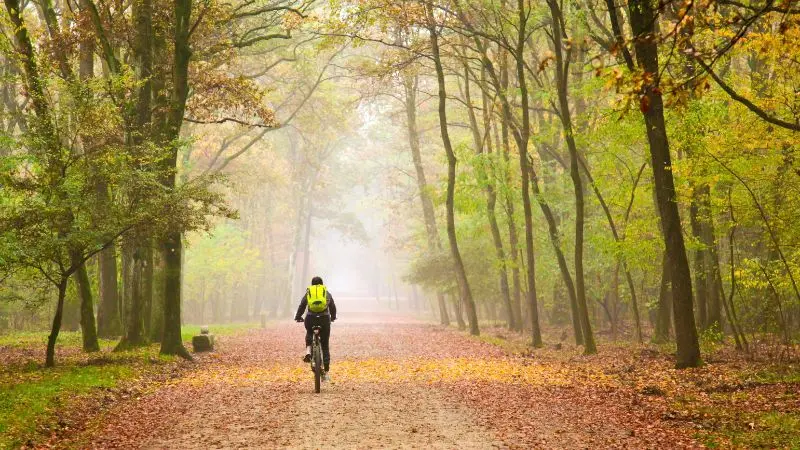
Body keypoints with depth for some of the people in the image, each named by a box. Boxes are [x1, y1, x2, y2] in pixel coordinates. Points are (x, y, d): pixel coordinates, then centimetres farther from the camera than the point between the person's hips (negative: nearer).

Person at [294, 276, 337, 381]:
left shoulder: (308, 292, 13)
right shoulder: (327, 293, 16)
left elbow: (301, 306, 8)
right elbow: (333, 307, 23)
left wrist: (298, 317, 23)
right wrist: (333, 317, 41)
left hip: (311, 319, 0)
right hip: (324, 319, 0)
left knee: (309, 333, 35)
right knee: (325, 346, 12)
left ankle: (308, 351, 6)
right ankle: (325, 372, 9)